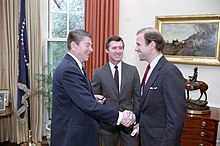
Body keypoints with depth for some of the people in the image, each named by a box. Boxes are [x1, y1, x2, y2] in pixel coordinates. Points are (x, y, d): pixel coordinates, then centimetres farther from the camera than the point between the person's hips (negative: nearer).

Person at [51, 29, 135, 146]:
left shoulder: (71, 65, 9)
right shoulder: (68, 69, -23)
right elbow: (88, 105, -28)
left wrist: (92, 98, 0)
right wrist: (119, 116, -25)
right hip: (71, 136, -10)